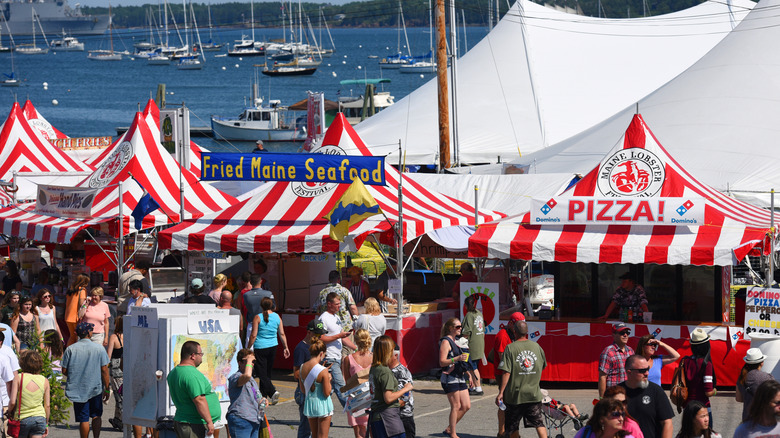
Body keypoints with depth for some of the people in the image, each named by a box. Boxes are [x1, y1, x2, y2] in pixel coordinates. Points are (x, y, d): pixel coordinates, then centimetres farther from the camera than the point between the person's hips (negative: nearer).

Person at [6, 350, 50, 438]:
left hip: (22, 418, -2)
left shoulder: (19, 378, -7)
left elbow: (12, 402, -11)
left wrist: (9, 411, 11)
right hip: (39, 418, 2)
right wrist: (46, 424, 16)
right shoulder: (44, 381, 1)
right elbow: (47, 405, 5)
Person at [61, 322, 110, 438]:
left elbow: (64, 371, -3)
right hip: (96, 388, 0)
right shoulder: (99, 349, -6)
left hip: (78, 389, 0)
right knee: (96, 416, 17)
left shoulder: (70, 349, -6)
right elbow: (104, 370, -6)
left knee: (84, 419, 5)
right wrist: (107, 389, 3)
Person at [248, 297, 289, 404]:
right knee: (267, 372, 16)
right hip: (273, 347, 5)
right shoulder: (277, 317, 1)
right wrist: (285, 347, 14)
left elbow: (253, 335, -10)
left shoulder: (258, 318, -10)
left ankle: (273, 392, -21)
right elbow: (282, 334, 5)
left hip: (260, 347, -5)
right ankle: (263, 395, 25)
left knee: (262, 373, -3)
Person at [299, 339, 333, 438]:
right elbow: (327, 393, -18)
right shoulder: (323, 371, -21)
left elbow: (303, 390, 8)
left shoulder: (302, 367, -3)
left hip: (309, 403, 6)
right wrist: (328, 379, -2)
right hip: (322, 404, -6)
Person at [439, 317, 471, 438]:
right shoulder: (445, 342, -9)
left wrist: (467, 373, 24)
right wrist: (457, 359, -28)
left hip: (460, 378, 9)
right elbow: (442, 362, -17)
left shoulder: (455, 341, 19)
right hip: (450, 378, -9)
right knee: (456, 406, -6)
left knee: (466, 406, 6)